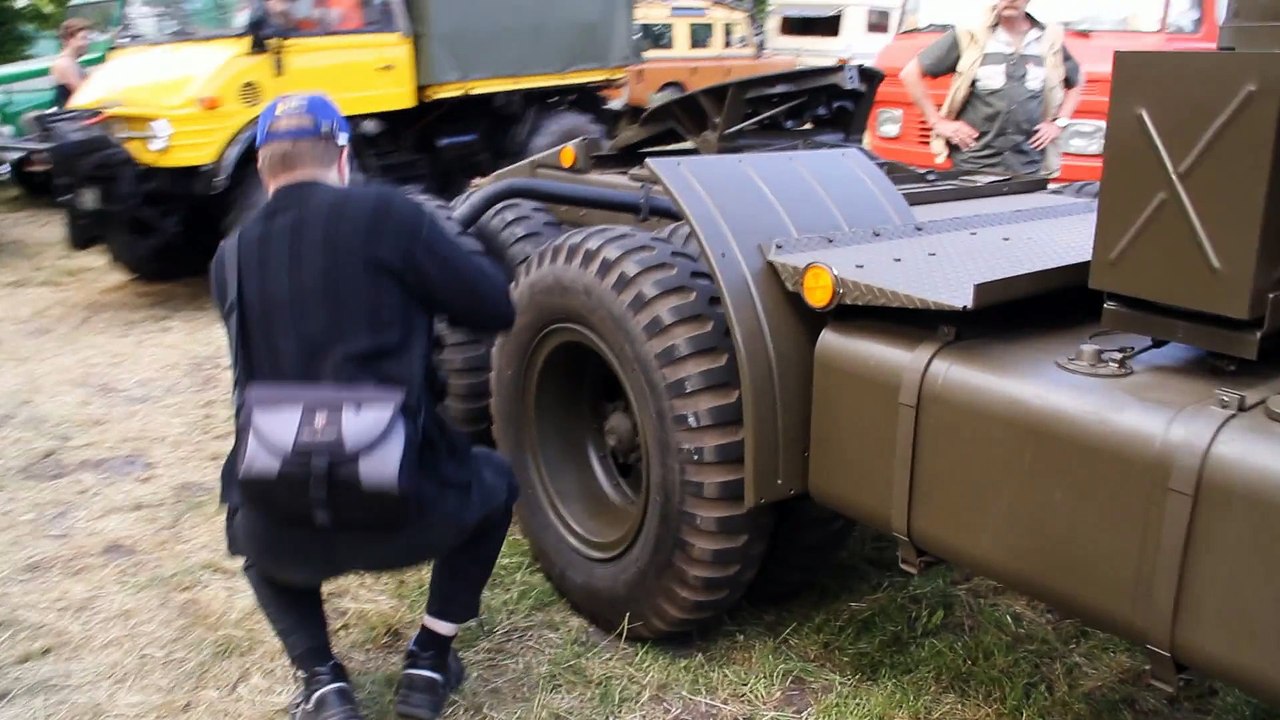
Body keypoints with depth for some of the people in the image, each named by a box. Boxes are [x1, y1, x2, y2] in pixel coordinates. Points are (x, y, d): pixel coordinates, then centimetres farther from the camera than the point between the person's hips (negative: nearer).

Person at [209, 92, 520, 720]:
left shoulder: (230, 258, 12)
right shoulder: (381, 213, -2)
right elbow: (496, 308, 2)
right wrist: (440, 258, 22)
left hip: (281, 532, 3)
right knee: (494, 481, 30)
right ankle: (429, 661, 26)